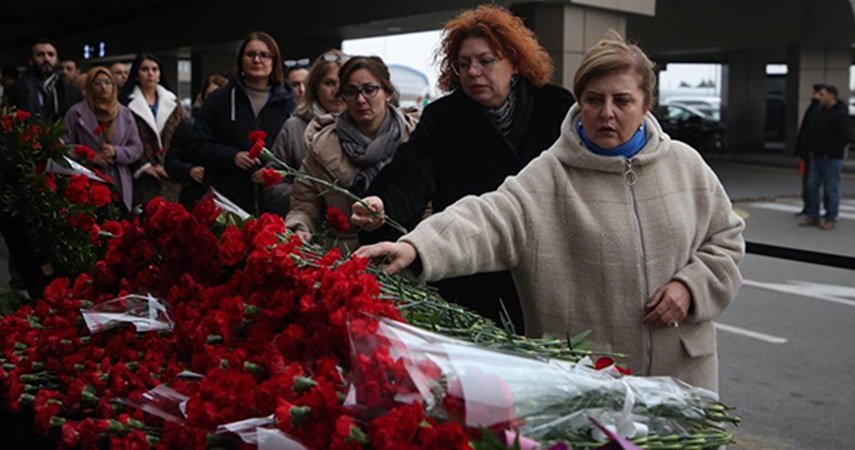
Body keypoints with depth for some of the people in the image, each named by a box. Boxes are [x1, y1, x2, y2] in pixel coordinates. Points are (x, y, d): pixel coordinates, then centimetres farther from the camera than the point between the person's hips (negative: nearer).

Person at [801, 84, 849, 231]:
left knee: (832, 189, -1)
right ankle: (813, 216, 17)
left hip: (831, 159, -8)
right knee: (812, 186, 9)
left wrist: (831, 153, -19)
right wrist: (810, 147, 9)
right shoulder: (820, 111, 12)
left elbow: (843, 137, -18)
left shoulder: (840, 114, -13)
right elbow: (811, 133, 20)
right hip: (816, 157, 8)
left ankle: (831, 219, 5)